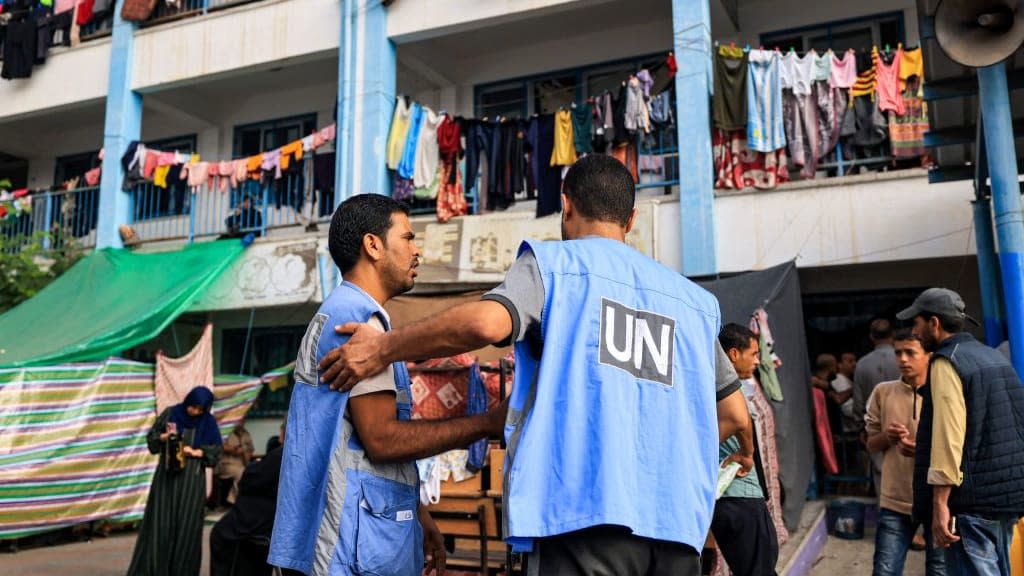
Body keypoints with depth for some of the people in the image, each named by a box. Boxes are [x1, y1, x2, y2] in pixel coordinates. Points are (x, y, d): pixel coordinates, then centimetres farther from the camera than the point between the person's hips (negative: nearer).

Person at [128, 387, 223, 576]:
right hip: (167, 475, 0)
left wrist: (195, 452, -14)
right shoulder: (170, 413, 0)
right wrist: (165, 436, -15)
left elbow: (215, 450, 1)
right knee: (161, 523, 0)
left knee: (187, 525, 2)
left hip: (192, 479, 0)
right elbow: (151, 438, 4)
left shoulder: (209, 422, 0)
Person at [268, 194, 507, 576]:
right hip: (361, 540, -10)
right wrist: (486, 423, -15)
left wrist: (416, 515, 17)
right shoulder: (358, 316, -14)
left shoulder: (338, 313, 17)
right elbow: (382, 437, -21)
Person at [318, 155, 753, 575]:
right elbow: (734, 415, 21)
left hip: (583, 509, -4)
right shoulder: (694, 299, 18)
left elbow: (486, 323, -15)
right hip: (677, 521, 5)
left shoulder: (552, 262, 4)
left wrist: (383, 348, -1)